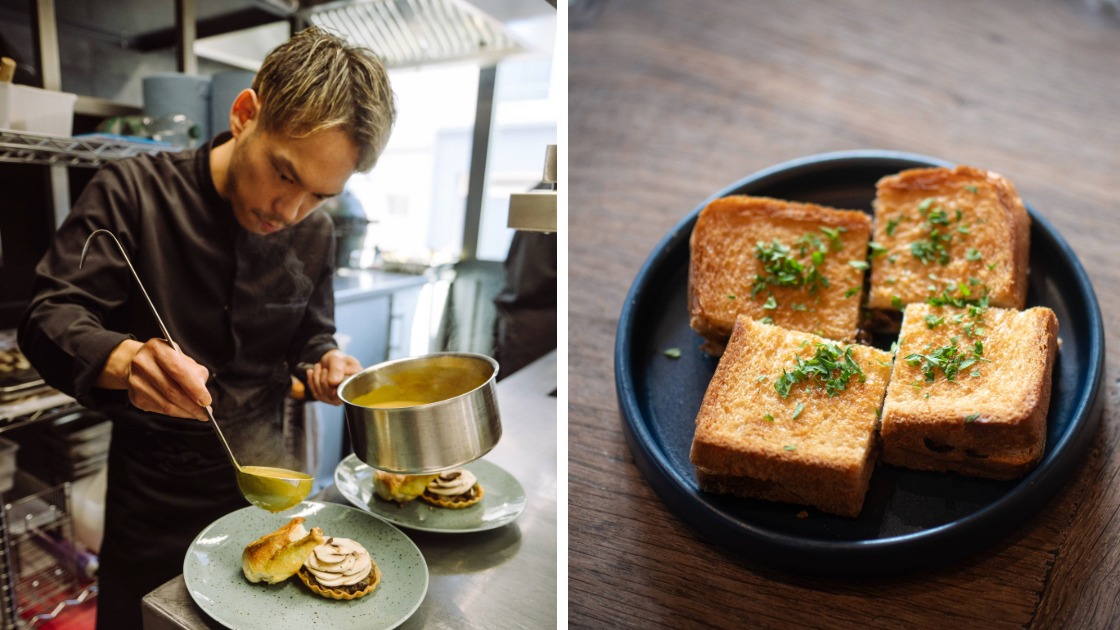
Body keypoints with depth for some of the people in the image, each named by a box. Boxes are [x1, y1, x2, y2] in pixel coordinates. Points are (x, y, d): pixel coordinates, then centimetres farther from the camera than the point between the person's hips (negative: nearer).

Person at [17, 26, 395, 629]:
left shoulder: (313, 233, -4)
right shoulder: (133, 192, -14)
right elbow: (49, 316, -17)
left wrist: (323, 366, -14)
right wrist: (124, 359, -38)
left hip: (261, 489, 3)